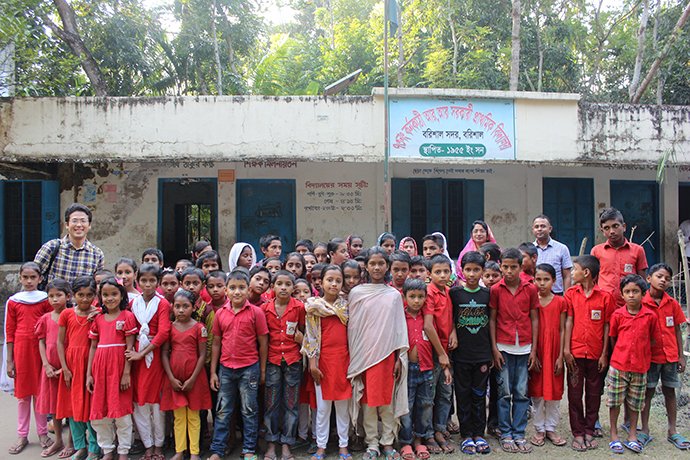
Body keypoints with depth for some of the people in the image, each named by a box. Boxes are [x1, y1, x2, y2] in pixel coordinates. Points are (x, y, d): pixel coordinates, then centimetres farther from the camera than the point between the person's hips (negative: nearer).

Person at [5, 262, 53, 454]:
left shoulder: (45, 300, 1)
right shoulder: (13, 302, 4)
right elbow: (9, 332, 6)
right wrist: (9, 360, 3)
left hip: (40, 348, -1)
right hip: (20, 349, 1)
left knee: (40, 392, 6)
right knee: (22, 392, 8)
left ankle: (43, 433, 19)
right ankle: (22, 435, 20)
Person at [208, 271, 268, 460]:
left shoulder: (256, 312, -8)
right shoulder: (221, 313, 2)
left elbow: (263, 343, -4)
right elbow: (216, 343, 8)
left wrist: (262, 371, -2)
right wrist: (213, 372, 7)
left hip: (249, 368, -3)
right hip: (225, 368, 3)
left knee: (249, 411, 9)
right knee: (223, 411, 11)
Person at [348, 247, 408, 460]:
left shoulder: (394, 295, 6)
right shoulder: (356, 293, 2)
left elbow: (399, 327, 6)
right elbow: (352, 326, 3)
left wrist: (399, 357, 1)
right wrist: (353, 357, -1)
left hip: (387, 352, 1)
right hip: (364, 353, -1)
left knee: (388, 398, 7)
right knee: (368, 399, 5)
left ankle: (387, 442, 21)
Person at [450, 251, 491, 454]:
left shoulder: (487, 293, 3)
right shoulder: (454, 293, -3)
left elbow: (491, 322, 9)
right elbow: (449, 319, 4)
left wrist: (492, 351, 7)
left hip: (482, 354, 2)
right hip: (461, 354, -1)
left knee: (479, 395, 10)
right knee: (463, 395, 6)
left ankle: (479, 434, 23)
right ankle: (466, 435, 19)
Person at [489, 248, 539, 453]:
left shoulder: (530, 289, 2)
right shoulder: (496, 290, -1)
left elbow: (534, 319, 6)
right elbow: (492, 319, 1)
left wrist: (534, 349, 2)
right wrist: (494, 349, -3)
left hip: (524, 348, 1)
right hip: (504, 347, -1)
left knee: (521, 393, 7)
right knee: (505, 393, 4)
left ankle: (519, 434, 18)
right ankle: (506, 434, 16)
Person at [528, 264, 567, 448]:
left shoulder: (560, 302, 1)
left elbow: (562, 330, 2)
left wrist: (560, 356, -2)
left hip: (554, 351, 1)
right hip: (535, 351, -1)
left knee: (554, 391, 8)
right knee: (537, 391, 6)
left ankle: (551, 428, 23)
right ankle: (539, 429, 19)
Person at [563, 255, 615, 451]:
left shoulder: (605, 296, -2)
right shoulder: (571, 293, 1)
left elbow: (607, 326, 1)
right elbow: (568, 322, -1)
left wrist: (604, 354, -3)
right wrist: (566, 350, -7)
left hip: (596, 354, 0)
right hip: (575, 352, 0)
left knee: (594, 393, 9)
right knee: (575, 393, 4)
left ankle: (589, 431, 24)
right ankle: (578, 433, 16)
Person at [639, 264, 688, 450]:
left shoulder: (673, 304, 2)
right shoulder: (641, 303, -8)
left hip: (670, 355, 3)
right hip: (649, 356, -3)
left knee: (670, 392, 11)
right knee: (648, 392, 5)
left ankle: (672, 431, 24)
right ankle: (645, 431, 16)